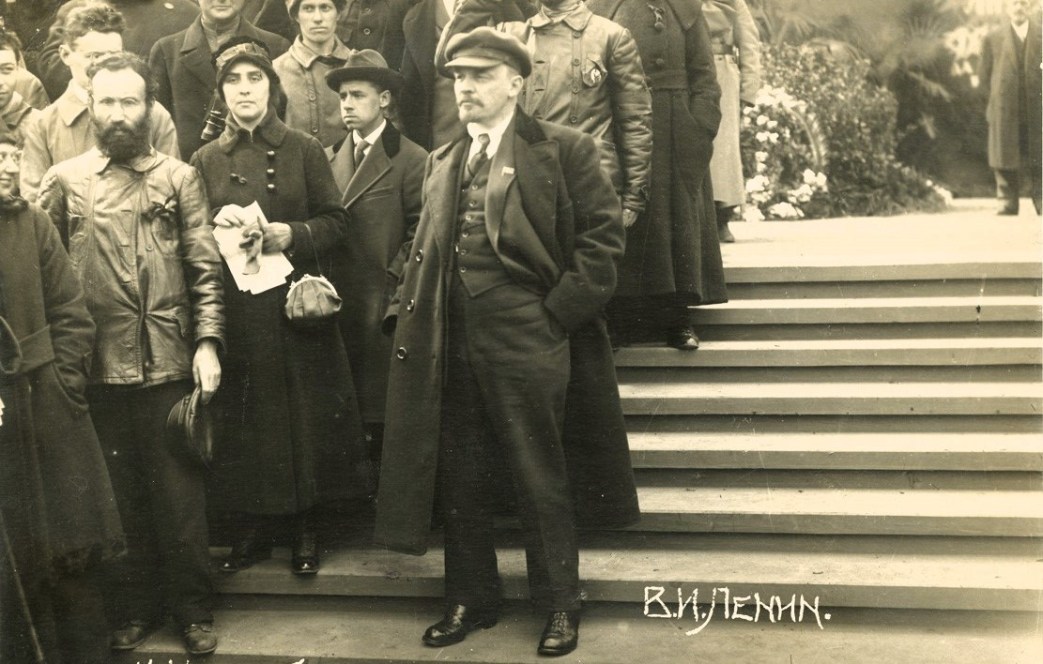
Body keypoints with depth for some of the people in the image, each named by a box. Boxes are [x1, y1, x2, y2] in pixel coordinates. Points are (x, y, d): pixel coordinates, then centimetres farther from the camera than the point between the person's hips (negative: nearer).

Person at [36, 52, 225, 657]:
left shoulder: (179, 178, 5)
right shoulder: (65, 181, 6)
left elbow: (207, 269, 2)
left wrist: (208, 343, -9)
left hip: (170, 365, -1)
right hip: (99, 369, 1)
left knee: (180, 494, 5)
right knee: (121, 495, 11)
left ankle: (193, 609, 20)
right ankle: (135, 607, 26)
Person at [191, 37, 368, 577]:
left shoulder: (304, 150, 5)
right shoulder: (206, 161, 10)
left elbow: (335, 221, 2)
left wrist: (288, 234, -15)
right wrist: (219, 226, -11)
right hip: (235, 307, 1)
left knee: (307, 412, 1)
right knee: (245, 416, 3)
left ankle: (305, 525, 14)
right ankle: (253, 526, 16)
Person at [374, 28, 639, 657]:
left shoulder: (563, 149, -2)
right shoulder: (442, 160, 17)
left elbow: (604, 232, -6)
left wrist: (562, 311, -10)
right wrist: (407, 312, 7)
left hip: (526, 343, -5)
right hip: (450, 344, 6)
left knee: (541, 480, 4)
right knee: (460, 480, 13)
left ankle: (561, 605, 20)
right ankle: (470, 599, 28)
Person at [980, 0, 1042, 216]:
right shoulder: (993, 38, 9)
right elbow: (986, 77, 11)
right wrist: (999, 99, 4)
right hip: (1005, 112, 0)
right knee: (1005, 161, 0)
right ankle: (1007, 204, 4)